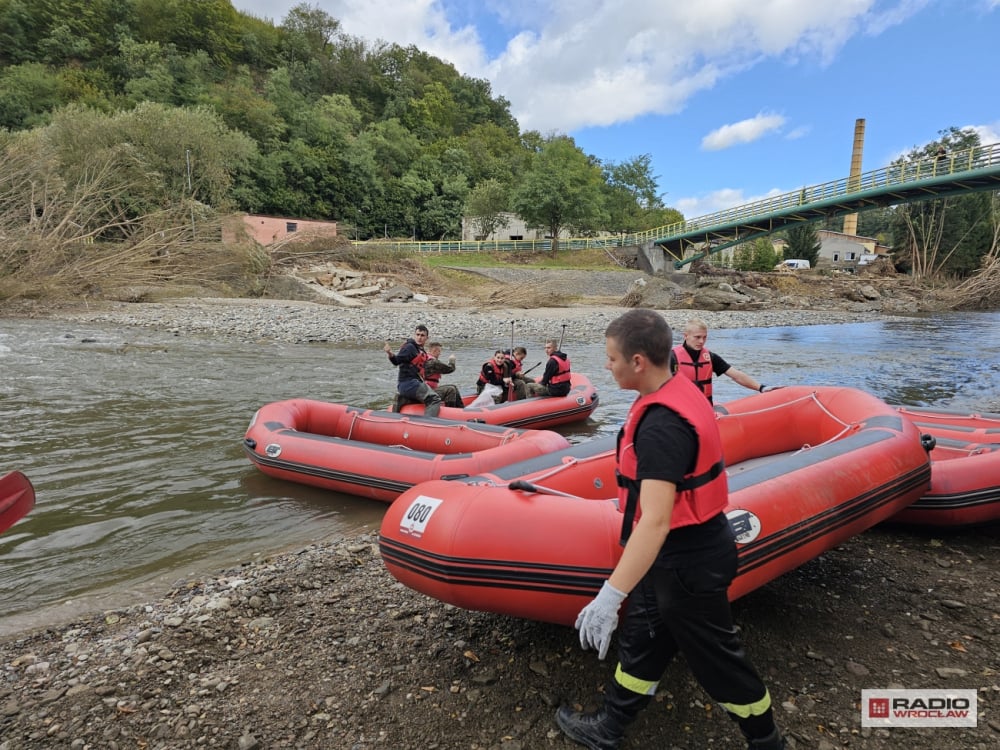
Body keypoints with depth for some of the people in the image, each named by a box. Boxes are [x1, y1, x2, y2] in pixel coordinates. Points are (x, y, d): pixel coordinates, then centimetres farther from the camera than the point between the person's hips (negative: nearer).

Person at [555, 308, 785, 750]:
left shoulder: (661, 425, -32)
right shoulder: (681, 393, -1)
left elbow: (656, 521, -37)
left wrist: (609, 597, -37)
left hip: (686, 565, -10)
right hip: (682, 552, 10)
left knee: (716, 660, 14)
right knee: (640, 640, 21)